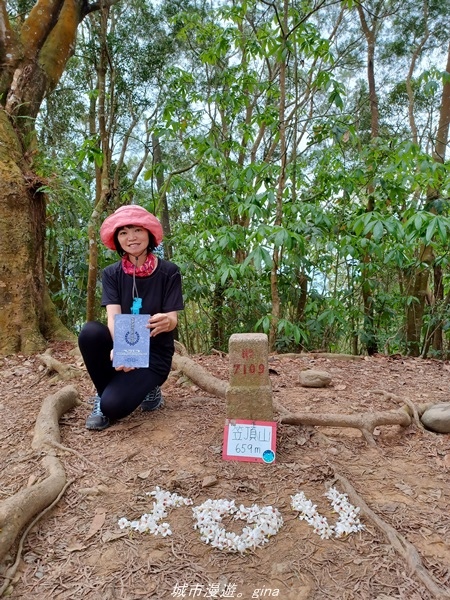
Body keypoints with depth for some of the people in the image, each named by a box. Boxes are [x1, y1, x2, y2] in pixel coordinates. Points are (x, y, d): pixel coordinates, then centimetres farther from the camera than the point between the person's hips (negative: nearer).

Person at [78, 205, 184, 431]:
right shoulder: (111, 274, -4)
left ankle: (148, 389, 9)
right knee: (90, 331, -30)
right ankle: (102, 394, -5)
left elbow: (172, 319, -14)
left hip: (154, 353, -3)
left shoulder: (169, 272, -10)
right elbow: (113, 317, -18)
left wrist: (166, 322, -41)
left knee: (114, 406, -26)